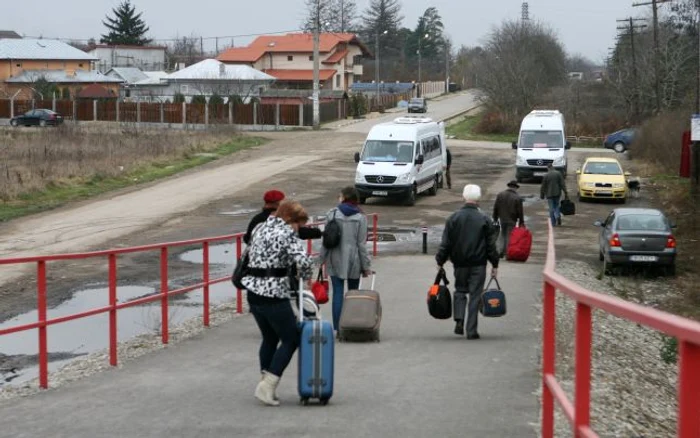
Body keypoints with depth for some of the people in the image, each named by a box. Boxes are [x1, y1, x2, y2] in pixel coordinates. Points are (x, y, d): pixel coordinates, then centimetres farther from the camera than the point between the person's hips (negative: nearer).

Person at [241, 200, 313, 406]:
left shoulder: (259, 229, 15)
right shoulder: (287, 234, -9)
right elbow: (303, 260, -20)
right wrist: (306, 277, -2)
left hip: (253, 291, 8)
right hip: (274, 294, -8)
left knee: (269, 338, 20)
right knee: (290, 339, 4)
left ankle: (267, 384, 20)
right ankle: (267, 385, -3)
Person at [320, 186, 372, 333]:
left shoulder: (332, 214, -5)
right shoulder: (360, 217, -6)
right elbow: (362, 244, -6)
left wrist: (323, 258, 7)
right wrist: (366, 265, 1)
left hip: (335, 260, 0)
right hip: (353, 260, 0)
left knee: (338, 292, 1)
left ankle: (337, 328, -2)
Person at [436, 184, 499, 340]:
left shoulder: (454, 217, -4)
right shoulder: (484, 219, -5)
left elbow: (445, 243, -2)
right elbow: (491, 244, -1)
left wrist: (440, 261, 8)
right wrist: (495, 264, 7)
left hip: (460, 263, 1)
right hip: (478, 264, -1)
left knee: (460, 291, 18)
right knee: (475, 295, 3)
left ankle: (459, 320, -1)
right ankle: (471, 330, 1)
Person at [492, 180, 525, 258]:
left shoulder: (500, 195, 0)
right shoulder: (518, 198, -9)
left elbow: (495, 208, 4)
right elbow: (520, 212, -6)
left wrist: (495, 218, 13)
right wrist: (521, 223, 3)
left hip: (502, 219, 3)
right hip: (512, 220, -3)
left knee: (503, 235, 16)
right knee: (509, 236, 5)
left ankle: (501, 251, 6)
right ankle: (507, 253, 4)